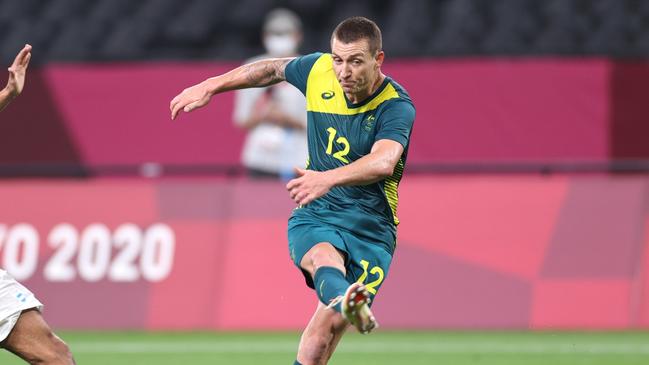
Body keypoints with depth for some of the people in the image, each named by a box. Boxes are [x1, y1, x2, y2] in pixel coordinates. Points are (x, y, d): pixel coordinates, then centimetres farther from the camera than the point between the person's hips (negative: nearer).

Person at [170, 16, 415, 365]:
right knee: (325, 258, -36)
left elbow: (384, 162, -37)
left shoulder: (396, 107, -16)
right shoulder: (318, 71, -2)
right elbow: (272, 69, 22)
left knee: (331, 322, -19)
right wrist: (209, 86, 27)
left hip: (372, 228, -1)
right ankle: (348, 304, -70)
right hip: (314, 217, 1)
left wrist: (328, 178, -53)